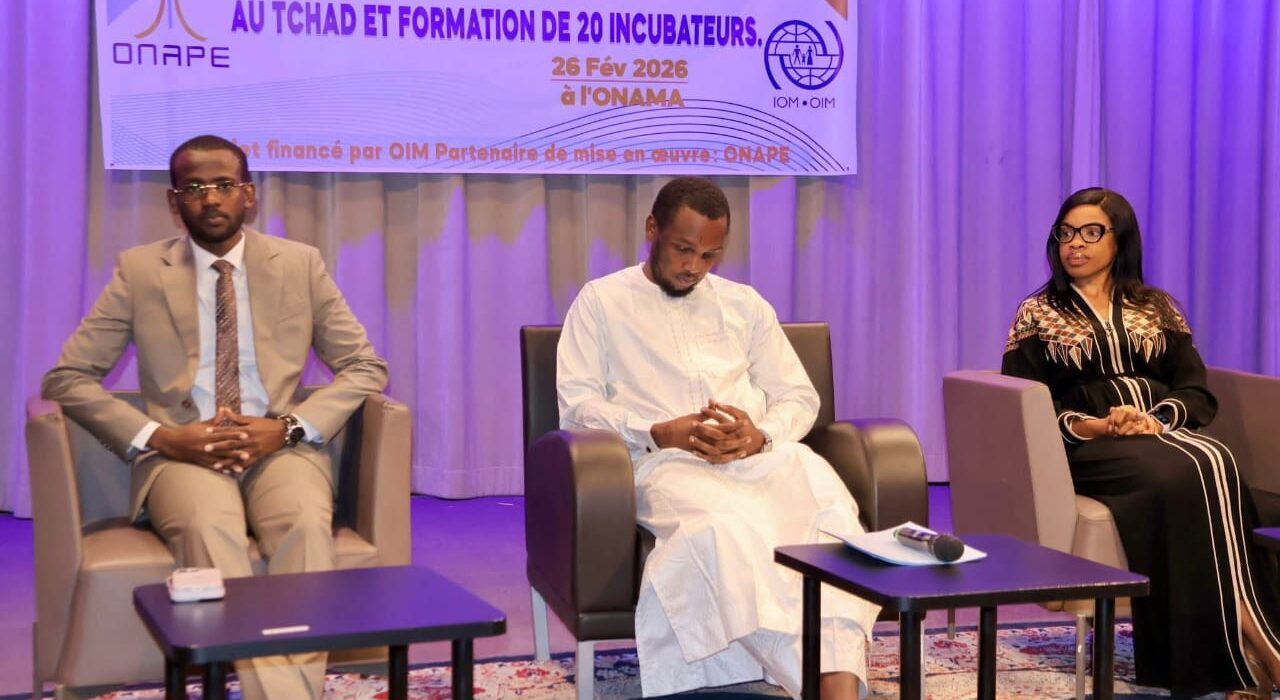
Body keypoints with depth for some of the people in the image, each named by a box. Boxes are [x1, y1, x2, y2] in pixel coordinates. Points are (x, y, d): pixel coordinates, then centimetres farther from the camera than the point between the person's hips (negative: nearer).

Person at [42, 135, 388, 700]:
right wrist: (159, 437, -12)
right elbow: (65, 378, 4)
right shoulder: (139, 270, 6)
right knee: (209, 526, -36)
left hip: (278, 448, 1)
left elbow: (366, 367, 9)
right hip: (181, 455, -1)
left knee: (306, 523, -34)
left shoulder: (300, 264, 9)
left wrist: (289, 427, -9)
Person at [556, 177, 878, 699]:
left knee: (832, 514, -34)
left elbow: (799, 397, 20)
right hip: (669, 462, -3)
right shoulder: (601, 301, 15)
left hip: (762, 455, 3)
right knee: (729, 528, -40)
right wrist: (661, 433, -12)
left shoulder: (744, 304, 25)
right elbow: (577, 403, 4)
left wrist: (760, 434, -5)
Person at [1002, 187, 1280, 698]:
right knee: (1175, 476, -35)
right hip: (1087, 444, -3)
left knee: (1214, 465, -34)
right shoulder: (1038, 314, 12)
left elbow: (1196, 392, 9)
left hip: (1163, 431, 3)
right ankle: (1208, 656, -37)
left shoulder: (1157, 308, 20)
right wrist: (1093, 426, -15)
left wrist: (1158, 418, -13)